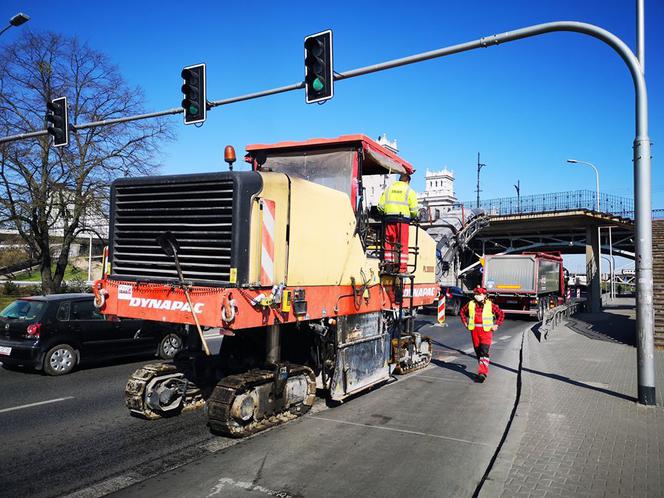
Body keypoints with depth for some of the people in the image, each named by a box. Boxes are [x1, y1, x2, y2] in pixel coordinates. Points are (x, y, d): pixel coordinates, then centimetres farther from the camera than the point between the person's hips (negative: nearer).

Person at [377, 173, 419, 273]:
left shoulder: (389, 189, 16)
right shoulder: (409, 191, 6)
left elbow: (380, 206, 9)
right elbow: (414, 209, -1)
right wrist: (413, 216, 18)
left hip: (389, 218, 3)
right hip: (403, 219, -3)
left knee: (389, 242, 6)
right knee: (403, 243, -2)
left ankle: (388, 265, 4)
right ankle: (402, 267, -4)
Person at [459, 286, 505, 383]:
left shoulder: (490, 305, -3)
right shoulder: (470, 304, 4)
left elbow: (501, 314, 7)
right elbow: (462, 312, 21)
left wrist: (497, 325, 1)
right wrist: (465, 322, 12)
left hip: (486, 331, -4)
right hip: (474, 330, 4)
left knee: (484, 352, -13)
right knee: (478, 351, 11)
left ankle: (482, 373, -16)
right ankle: (483, 370, 26)